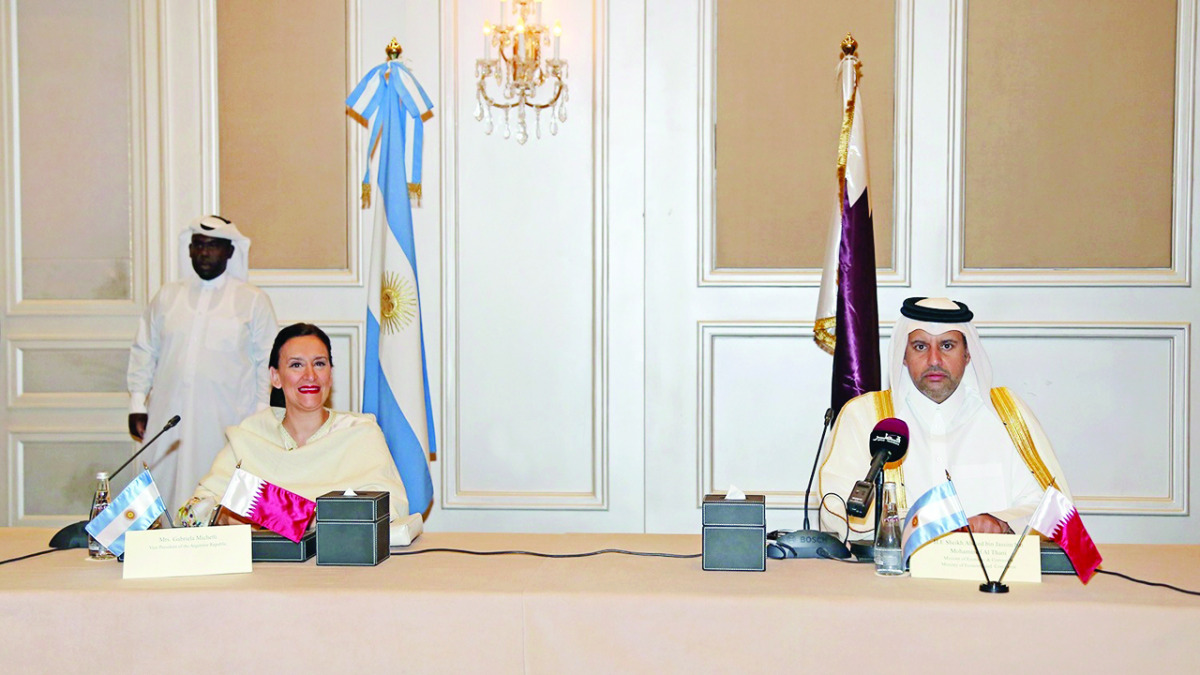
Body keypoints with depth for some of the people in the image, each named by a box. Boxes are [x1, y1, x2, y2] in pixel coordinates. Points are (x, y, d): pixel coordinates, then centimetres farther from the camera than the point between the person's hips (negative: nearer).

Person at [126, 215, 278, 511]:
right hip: (171, 418, 3)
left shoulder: (253, 300, 7)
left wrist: (262, 413, 0)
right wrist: (137, 403, 12)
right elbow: (144, 350, 19)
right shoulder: (167, 296, 16)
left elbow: (268, 359, 6)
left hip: (228, 421, -3)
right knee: (170, 492, -1)